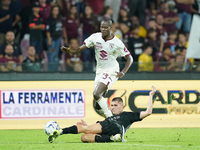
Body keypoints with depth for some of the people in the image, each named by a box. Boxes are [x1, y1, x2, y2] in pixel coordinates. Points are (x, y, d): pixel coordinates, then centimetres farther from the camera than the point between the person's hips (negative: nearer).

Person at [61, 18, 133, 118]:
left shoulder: (117, 43, -15)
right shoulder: (95, 37, -5)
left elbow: (129, 58, -7)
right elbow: (81, 48, -6)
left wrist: (123, 72, -21)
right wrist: (70, 51, -26)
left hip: (111, 71, -6)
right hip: (100, 71, 6)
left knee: (96, 94, -26)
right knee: (99, 106, 5)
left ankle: (110, 117, -18)